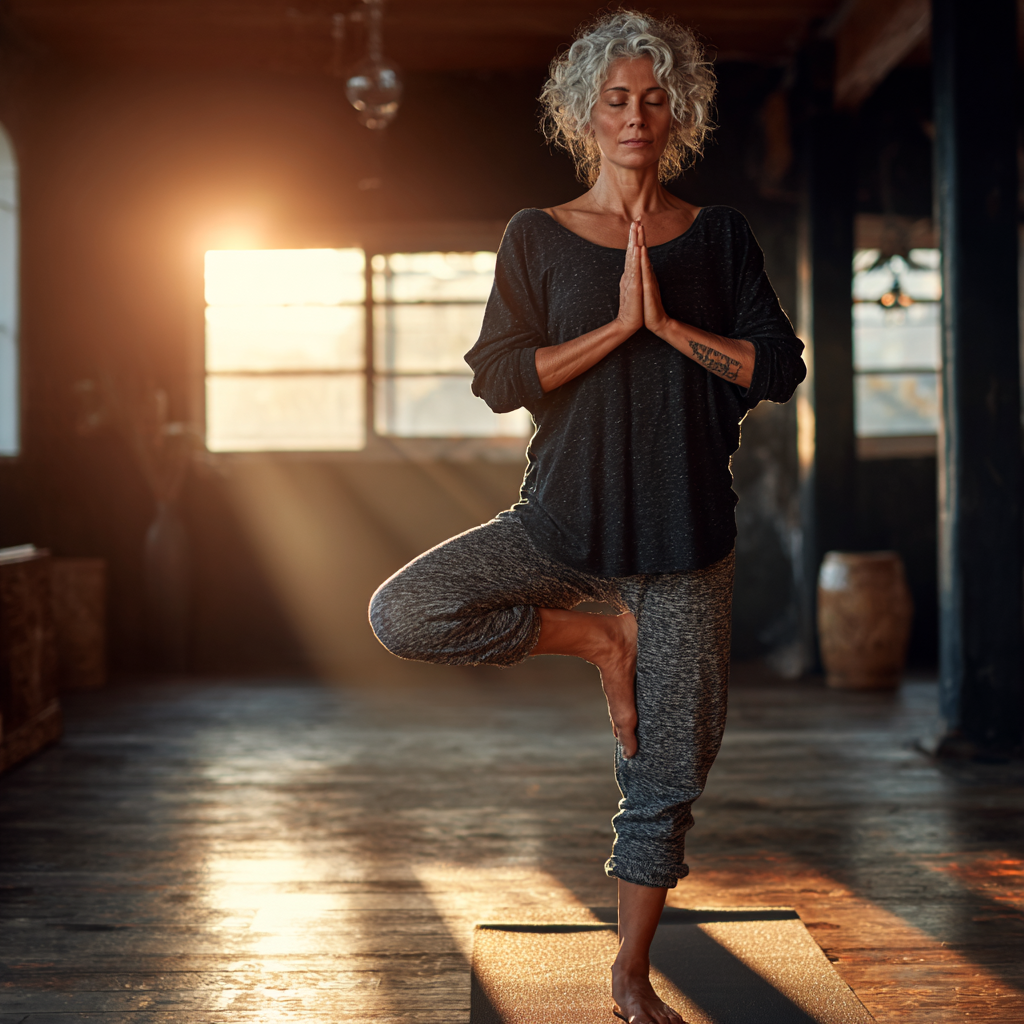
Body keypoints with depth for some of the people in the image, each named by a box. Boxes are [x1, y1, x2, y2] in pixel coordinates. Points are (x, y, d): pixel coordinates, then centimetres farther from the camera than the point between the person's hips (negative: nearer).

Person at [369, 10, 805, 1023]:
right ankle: (597, 638, -1)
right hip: (564, 523, 0)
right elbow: (497, 379, -7)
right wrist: (618, 326, -15)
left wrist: (671, 325, -12)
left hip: (685, 537, 0)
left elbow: (781, 369, -1)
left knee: (667, 771, 3)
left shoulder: (719, 237, 6)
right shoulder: (538, 238, 2)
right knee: (404, 614, -20)